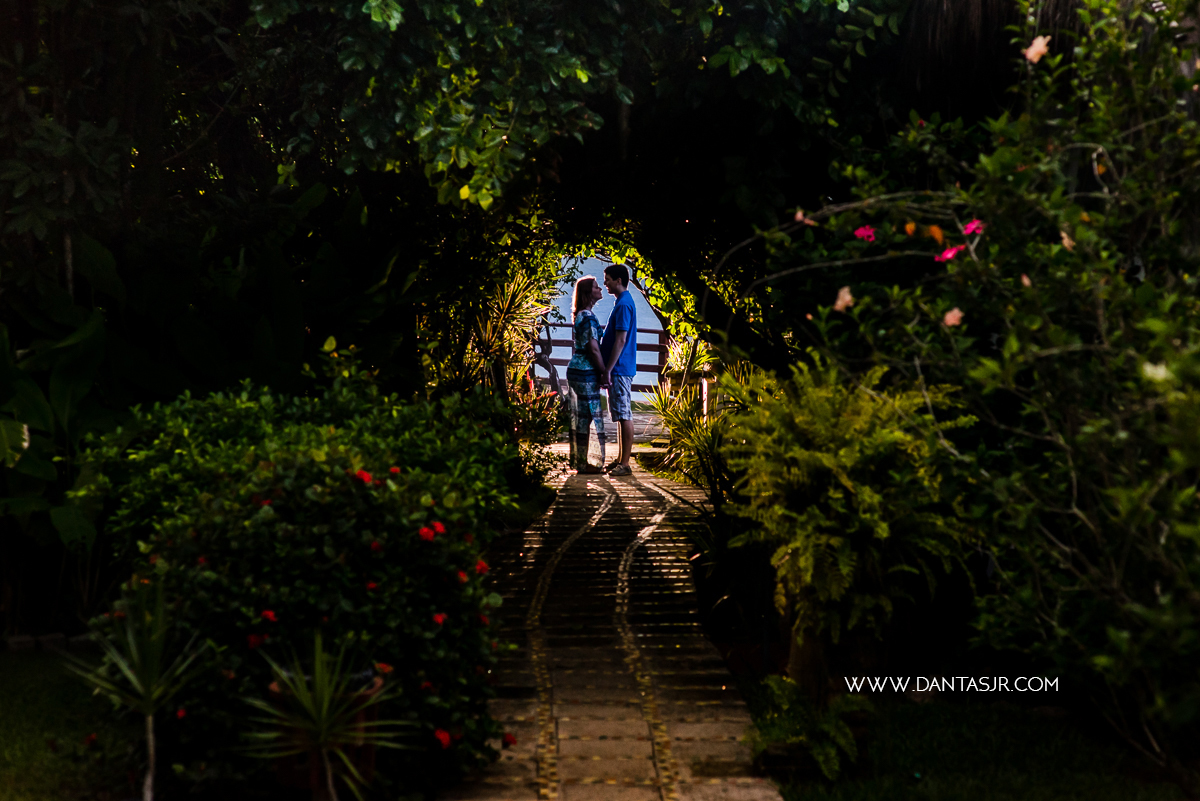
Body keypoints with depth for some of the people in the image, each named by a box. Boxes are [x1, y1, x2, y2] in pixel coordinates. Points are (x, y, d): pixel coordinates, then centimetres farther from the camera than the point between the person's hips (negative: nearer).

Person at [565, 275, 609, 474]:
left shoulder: (580, 316, 15)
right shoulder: (588, 317, -15)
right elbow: (593, 348, -19)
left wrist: (600, 373, 21)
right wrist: (604, 373, -14)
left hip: (576, 369, 10)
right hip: (586, 371, -10)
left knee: (578, 417, 13)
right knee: (587, 417, -5)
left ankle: (576, 459, 19)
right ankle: (582, 463, -2)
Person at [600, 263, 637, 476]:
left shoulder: (623, 304, -15)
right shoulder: (624, 301, 16)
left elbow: (620, 340, -20)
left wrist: (608, 369, -19)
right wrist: (609, 369, 23)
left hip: (620, 369, -10)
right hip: (619, 369, 10)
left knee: (624, 416, -7)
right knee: (621, 416, 13)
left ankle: (625, 464, -5)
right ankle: (621, 459, 18)